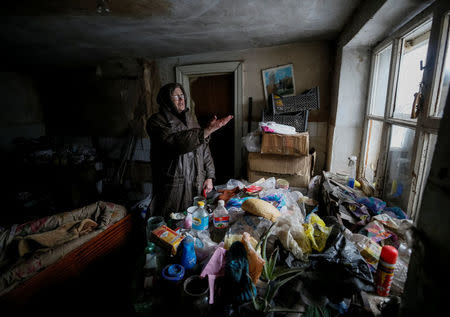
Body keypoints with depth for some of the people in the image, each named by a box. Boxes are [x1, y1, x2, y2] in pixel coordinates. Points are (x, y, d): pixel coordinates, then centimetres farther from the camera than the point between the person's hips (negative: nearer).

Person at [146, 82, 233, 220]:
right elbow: (176, 142, -25)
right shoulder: (157, 121, -6)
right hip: (173, 187, -4)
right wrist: (208, 130, -28)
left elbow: (204, 147, 12)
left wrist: (209, 176, 6)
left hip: (197, 185, 5)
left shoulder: (191, 117, 12)